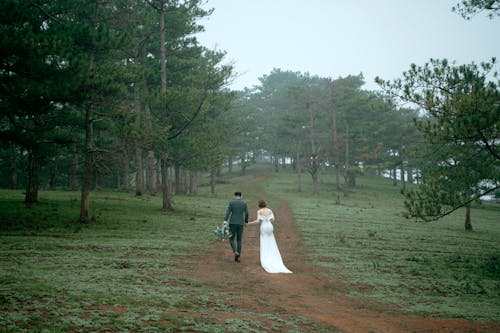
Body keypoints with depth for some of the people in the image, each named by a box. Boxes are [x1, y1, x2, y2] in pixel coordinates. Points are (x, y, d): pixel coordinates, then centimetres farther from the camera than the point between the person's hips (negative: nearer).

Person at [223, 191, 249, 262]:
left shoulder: (231, 202, -2)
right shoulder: (244, 203, 2)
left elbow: (227, 212, -11)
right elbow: (246, 213, 0)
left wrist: (225, 222, -17)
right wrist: (246, 222, 18)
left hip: (232, 223, -2)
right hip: (240, 224, 2)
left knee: (231, 239, 9)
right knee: (239, 240, 12)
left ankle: (235, 252, -18)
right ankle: (238, 257, 7)